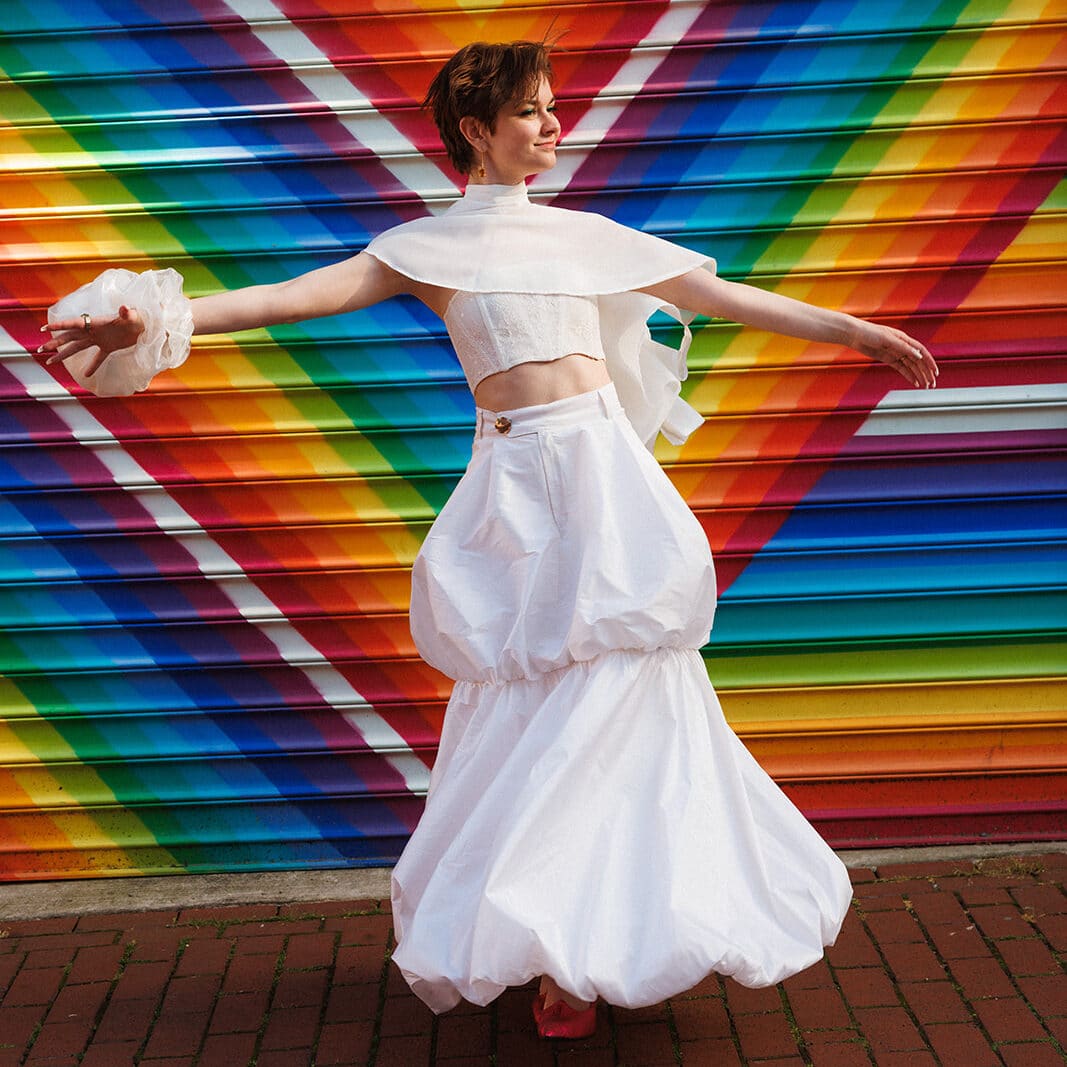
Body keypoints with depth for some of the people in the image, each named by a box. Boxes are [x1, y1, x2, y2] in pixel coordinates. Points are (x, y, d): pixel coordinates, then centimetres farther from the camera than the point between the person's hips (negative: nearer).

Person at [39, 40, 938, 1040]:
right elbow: (307, 291, -5)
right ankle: (568, 951, 10)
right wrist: (163, 320, -17)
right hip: (519, 481, -2)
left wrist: (854, 329, 19)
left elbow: (720, 295, 19)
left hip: (606, 471, 3)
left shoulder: (588, 236, 16)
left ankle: (591, 939, 14)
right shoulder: (430, 246, 7)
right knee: (540, 699, -3)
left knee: (618, 688, -1)